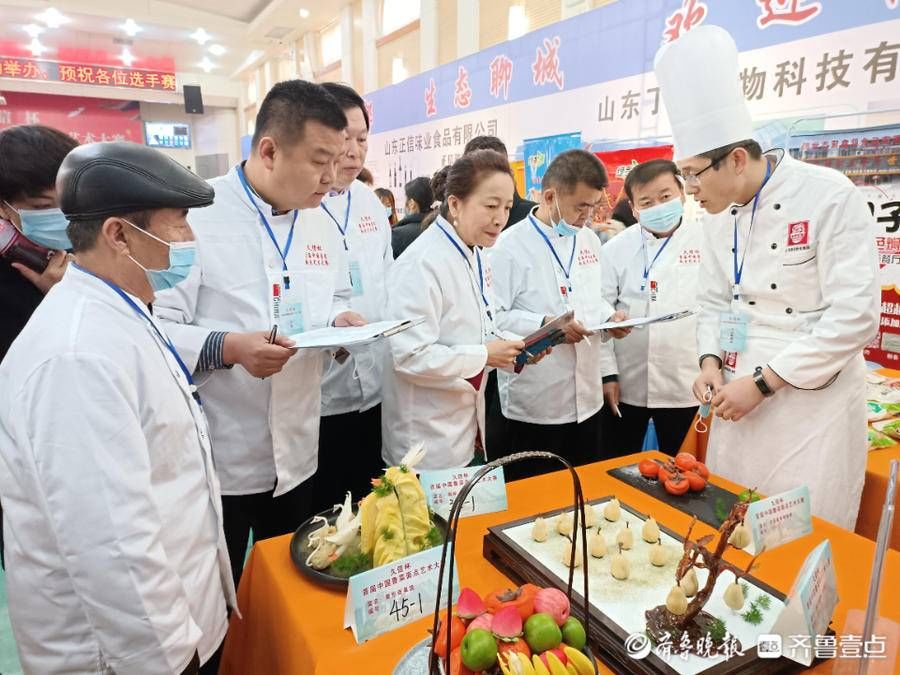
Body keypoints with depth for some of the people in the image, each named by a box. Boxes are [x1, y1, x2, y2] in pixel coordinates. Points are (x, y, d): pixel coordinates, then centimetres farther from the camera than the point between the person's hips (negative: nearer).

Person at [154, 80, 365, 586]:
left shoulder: (322, 226, 7)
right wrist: (227, 348, -30)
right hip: (217, 460, -5)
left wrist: (340, 322, -3)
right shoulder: (196, 217, -15)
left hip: (298, 454, 6)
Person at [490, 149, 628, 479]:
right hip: (534, 404, -7)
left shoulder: (589, 239, 11)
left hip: (586, 398, 7)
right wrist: (544, 325, -26)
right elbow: (494, 317, -16)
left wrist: (609, 316, 1)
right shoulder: (511, 245, -13)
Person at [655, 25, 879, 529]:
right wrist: (711, 363, -5)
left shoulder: (831, 196, -15)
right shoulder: (720, 214, 4)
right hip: (740, 395, 6)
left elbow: (855, 315, -19)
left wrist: (762, 383, -19)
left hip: (814, 399, -6)